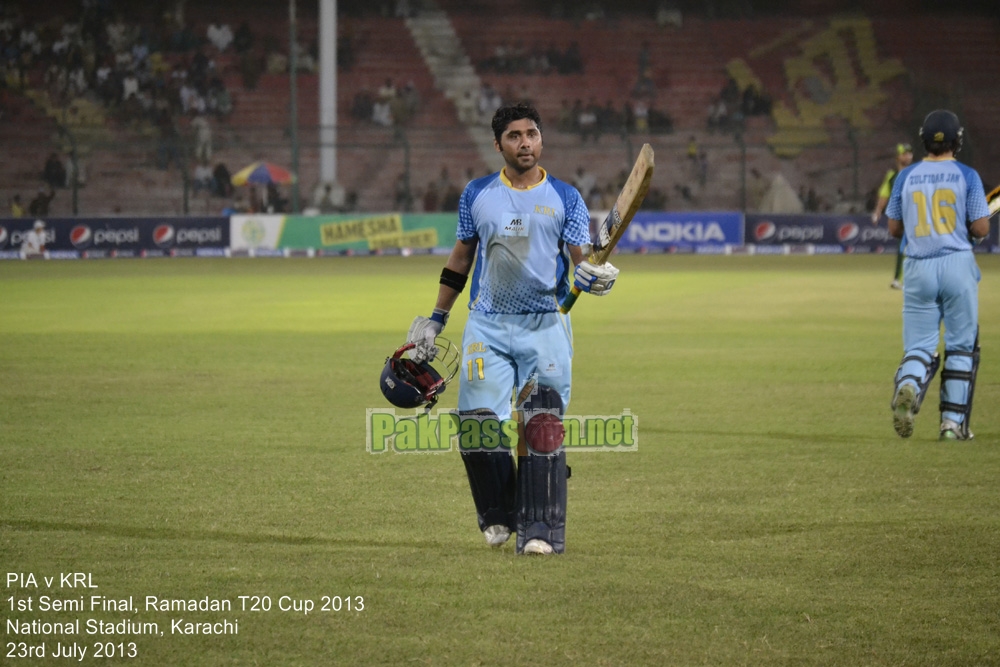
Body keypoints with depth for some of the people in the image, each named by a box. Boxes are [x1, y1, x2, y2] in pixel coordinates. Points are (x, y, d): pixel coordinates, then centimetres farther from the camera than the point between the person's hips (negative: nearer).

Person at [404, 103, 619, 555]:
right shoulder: (477, 195, 10)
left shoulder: (565, 198, 6)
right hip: (487, 326, 1)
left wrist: (591, 276, -26)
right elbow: (460, 260, 19)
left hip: (545, 328, -1)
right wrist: (436, 319, 17)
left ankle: (540, 530, -9)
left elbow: (580, 259, -3)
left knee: (542, 428, -11)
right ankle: (499, 517, 12)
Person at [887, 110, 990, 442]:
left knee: (919, 345, 5)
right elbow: (981, 229, -7)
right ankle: (953, 422, 9)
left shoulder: (906, 177, 4)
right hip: (957, 265, -2)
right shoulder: (967, 176, -3)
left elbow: (894, 229, 8)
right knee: (960, 346, 9)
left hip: (918, 269, 2)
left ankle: (908, 386, -28)